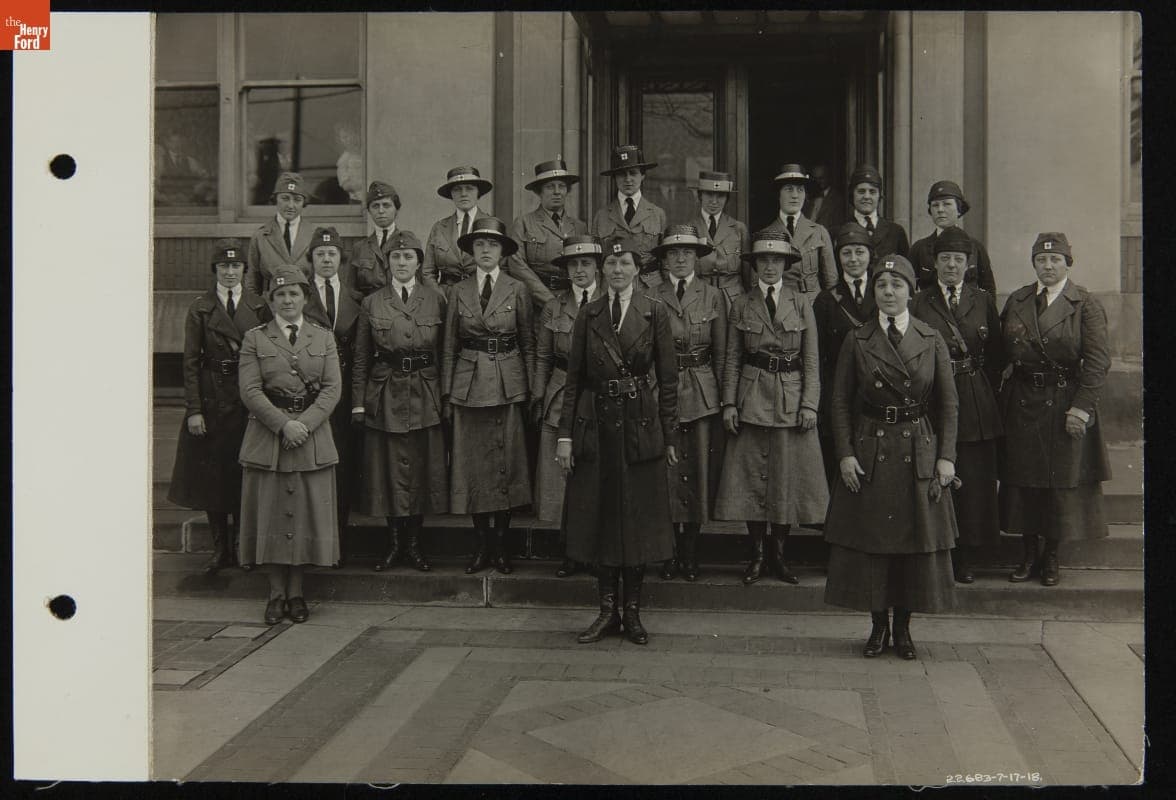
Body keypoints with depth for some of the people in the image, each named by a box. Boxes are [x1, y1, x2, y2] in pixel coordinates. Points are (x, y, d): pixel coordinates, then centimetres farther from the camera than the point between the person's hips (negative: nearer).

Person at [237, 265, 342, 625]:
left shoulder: (324, 338, 9)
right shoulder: (254, 338, 5)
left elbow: (332, 389, 1)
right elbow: (250, 391, -4)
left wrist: (304, 424, -12)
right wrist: (283, 424, -15)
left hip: (313, 437, 1)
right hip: (266, 437, -1)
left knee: (307, 514, 3)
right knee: (270, 514, 2)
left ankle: (296, 593, 15)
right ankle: (276, 594, 14)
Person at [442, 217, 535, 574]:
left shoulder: (517, 290, 3)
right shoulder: (458, 291, 7)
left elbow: (528, 342, 5)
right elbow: (449, 346, 9)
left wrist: (530, 387, 0)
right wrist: (447, 392, 4)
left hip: (507, 383, -1)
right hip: (469, 383, 1)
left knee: (506, 461, 1)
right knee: (474, 463, 3)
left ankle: (502, 545, 11)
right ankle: (481, 545, 13)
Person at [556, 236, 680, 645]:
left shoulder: (655, 312, 0)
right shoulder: (589, 315, 6)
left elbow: (668, 377, 0)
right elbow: (574, 378, 5)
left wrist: (670, 436, -3)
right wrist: (565, 434, -1)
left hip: (640, 425, -2)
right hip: (596, 424, 2)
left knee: (638, 518, 4)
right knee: (599, 518, 6)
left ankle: (632, 611, 15)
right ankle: (608, 611, 16)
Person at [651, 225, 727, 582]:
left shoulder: (713, 296, 7)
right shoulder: (651, 298, 5)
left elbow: (721, 351, 7)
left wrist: (721, 393, 2)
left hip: (702, 393, 1)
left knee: (699, 470, 2)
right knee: (666, 472, -2)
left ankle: (690, 552, 13)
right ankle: (669, 553, 8)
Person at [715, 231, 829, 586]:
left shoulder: (801, 304, 5)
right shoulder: (741, 305, 5)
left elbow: (811, 360, 3)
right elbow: (732, 359, 5)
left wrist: (810, 404, -5)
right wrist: (729, 403, -3)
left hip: (791, 399, 0)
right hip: (752, 399, 0)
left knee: (787, 476, 3)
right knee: (752, 476, 1)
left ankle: (779, 554, 16)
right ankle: (757, 554, 12)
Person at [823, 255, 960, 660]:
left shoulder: (931, 340, 2)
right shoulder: (856, 341, 1)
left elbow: (948, 403, 3)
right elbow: (840, 402, 1)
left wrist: (946, 457, -4)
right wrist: (845, 454, -8)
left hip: (919, 454, 1)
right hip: (869, 452, 0)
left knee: (917, 540, 5)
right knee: (868, 541, 3)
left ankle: (903, 629, 18)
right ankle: (878, 627, 18)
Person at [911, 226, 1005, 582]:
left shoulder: (983, 300, 9)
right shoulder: (919, 303, 5)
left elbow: (996, 354, 10)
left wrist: (985, 389, 3)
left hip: (976, 403, 1)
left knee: (974, 479, 2)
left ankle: (966, 559, 12)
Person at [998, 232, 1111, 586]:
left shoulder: (1086, 305, -5)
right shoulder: (1016, 301, 8)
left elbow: (1098, 361, -10)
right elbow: (1002, 352, 9)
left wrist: (1082, 407, -16)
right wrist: (998, 396, 0)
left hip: (1065, 403, -3)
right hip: (1022, 403, 4)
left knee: (1062, 481, 3)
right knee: (1023, 480, 8)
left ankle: (1051, 557, 17)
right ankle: (1029, 556, 21)